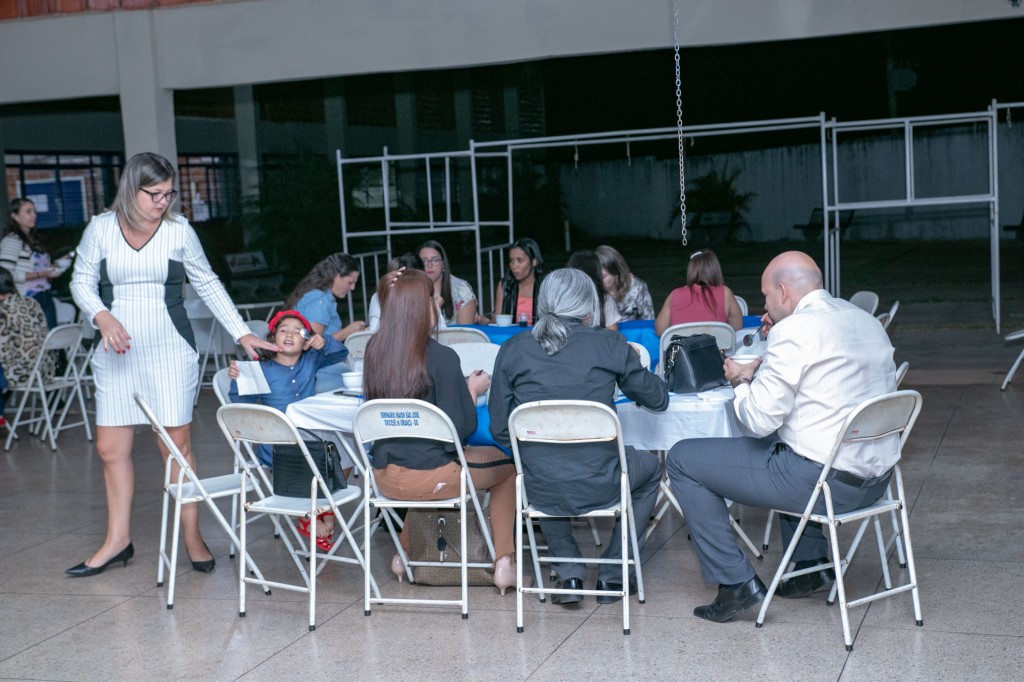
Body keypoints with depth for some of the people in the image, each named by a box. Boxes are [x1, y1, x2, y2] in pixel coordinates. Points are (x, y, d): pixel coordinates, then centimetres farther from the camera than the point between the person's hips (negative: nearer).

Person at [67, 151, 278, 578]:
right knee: (111, 448, 7)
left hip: (170, 351, -2)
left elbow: (208, 284, 7)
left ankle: (193, 540, 9)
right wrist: (103, 316, -13)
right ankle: (118, 540, 21)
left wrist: (243, 335, 3)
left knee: (177, 444, -2)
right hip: (117, 353, 2)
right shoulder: (101, 228, 2)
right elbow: (82, 281, 7)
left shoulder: (179, 230, 0)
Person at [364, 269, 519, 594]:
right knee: (507, 463, 18)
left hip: (384, 478, 6)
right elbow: (461, 428, -13)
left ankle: (404, 553, 35)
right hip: (430, 476, -5)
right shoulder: (441, 357, -17)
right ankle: (504, 563, 16)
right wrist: (473, 389, 3)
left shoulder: (375, 351, -2)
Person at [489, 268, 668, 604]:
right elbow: (658, 399, 7)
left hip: (540, 490, 2)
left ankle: (570, 574, 27)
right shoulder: (609, 344, -6)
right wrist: (633, 366, 28)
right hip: (598, 485, -2)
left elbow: (500, 429, 3)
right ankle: (611, 575, 29)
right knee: (650, 469, 31)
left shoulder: (512, 350, -1)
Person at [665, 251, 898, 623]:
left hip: (825, 482, -9)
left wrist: (741, 381, 3)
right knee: (784, 443, 40)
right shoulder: (869, 322, 11)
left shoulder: (794, 331, -15)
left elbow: (760, 419, -17)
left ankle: (736, 583, 4)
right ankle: (810, 565, 33)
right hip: (876, 480, 9)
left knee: (682, 460, 2)